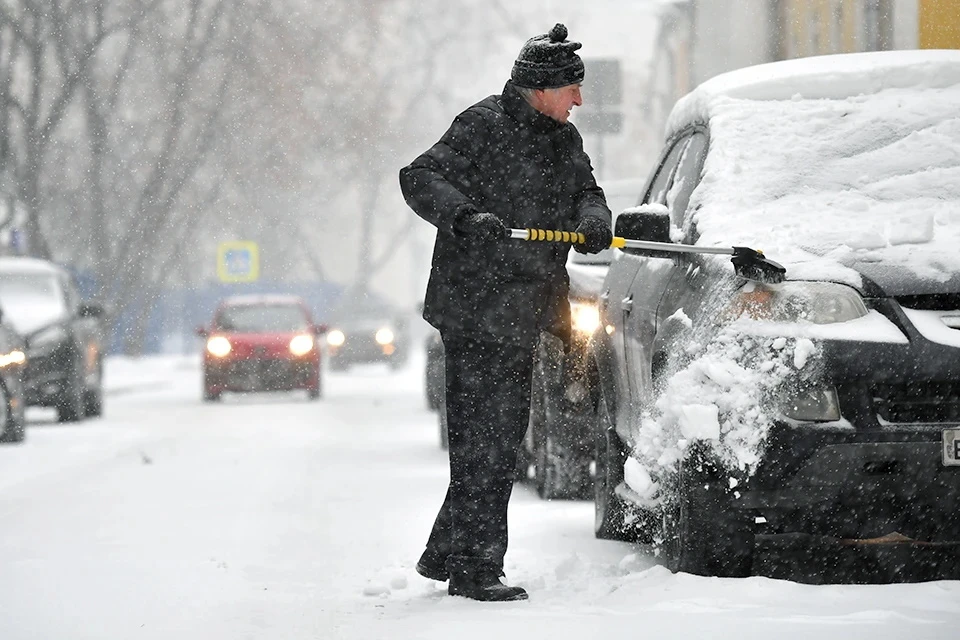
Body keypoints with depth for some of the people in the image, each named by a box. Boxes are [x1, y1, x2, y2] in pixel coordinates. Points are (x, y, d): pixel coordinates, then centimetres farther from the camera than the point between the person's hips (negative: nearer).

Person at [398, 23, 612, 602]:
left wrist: (594, 222, -9)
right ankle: (475, 570, -4)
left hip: (521, 314, 9)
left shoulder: (564, 138, 13)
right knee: (482, 440, -9)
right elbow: (419, 178, -16)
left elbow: (586, 191, 15)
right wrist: (464, 216, -33)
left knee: (502, 441, 15)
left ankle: (446, 555, 27)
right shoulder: (485, 126, -11)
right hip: (474, 309, -9)